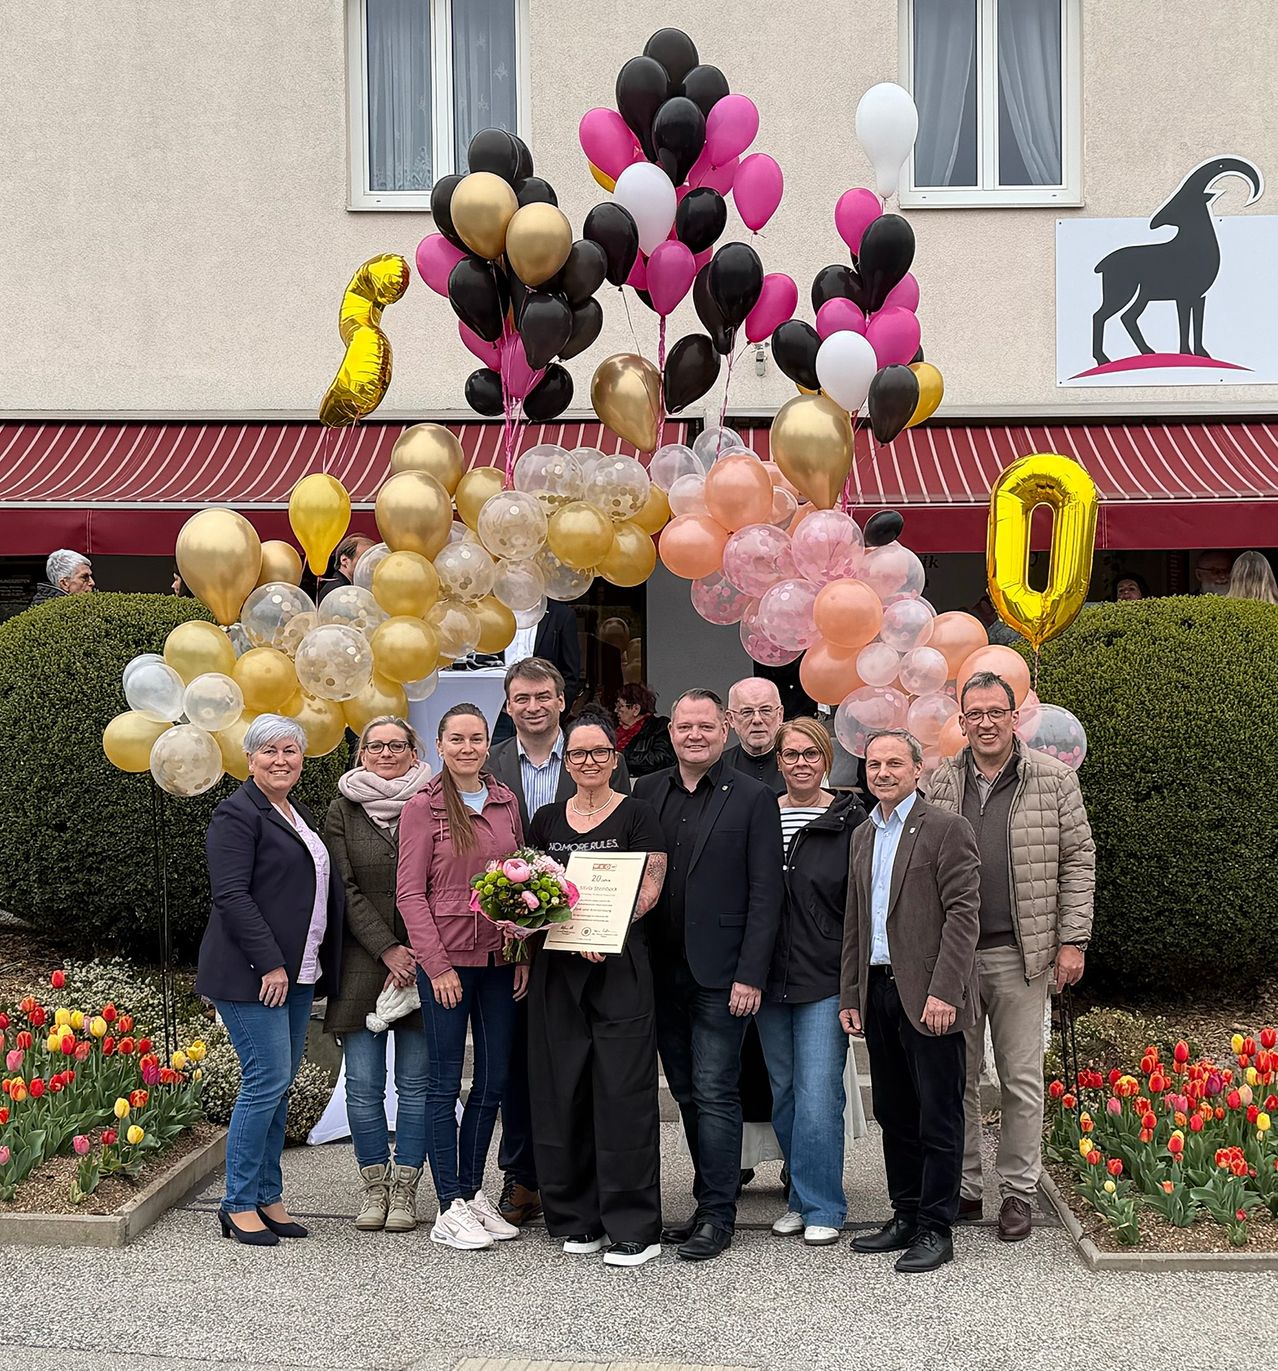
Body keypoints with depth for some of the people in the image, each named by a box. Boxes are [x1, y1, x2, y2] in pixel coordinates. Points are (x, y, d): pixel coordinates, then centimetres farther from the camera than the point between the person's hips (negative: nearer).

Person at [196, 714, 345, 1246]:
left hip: (296, 972, 8)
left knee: (278, 1084, 10)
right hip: (252, 975, -8)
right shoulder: (237, 814, -8)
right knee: (267, 1080, -9)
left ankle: (268, 1198, 17)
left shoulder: (299, 815, 19)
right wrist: (270, 963, -20)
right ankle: (239, 1206, 1)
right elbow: (232, 896, -16)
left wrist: (315, 968, 17)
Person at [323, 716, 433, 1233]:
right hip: (362, 962, 1)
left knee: (416, 1083, 1)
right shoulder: (343, 810, 6)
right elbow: (345, 889, 0)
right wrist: (388, 950, -9)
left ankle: (405, 1190, 12)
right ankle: (375, 1188, 14)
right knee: (363, 1084, 1)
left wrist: (419, 954, -8)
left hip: (422, 962, 0)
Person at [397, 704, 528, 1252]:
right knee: (445, 1082, 2)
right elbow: (410, 894, -6)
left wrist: (524, 953, 5)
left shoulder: (506, 802, 9)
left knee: (493, 1081, 10)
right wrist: (437, 964, -12)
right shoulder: (423, 807, -4)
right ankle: (450, 1207, 9)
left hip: (500, 960, 5)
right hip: (446, 960, -5)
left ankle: (473, 1191, 23)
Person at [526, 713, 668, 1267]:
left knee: (623, 1092, -5)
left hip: (618, 967, -4)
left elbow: (649, 889, -7)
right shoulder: (547, 819, 14)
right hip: (556, 969, 5)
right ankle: (577, 1218, 17)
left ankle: (634, 1226, 1)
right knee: (562, 1092, 6)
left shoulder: (636, 815, 1)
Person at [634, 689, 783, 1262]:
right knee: (688, 1095, 12)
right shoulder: (646, 792, 9)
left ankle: (717, 1215, 7)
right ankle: (711, 1205, 23)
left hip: (719, 973, -5)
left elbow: (765, 893, -6)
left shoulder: (753, 799, -3)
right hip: (662, 972, 5)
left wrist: (750, 975, -12)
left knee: (714, 1093, -3)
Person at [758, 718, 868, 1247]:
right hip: (770, 978, 4)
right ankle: (801, 1198, 26)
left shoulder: (849, 820, -4)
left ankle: (822, 1208, 6)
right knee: (784, 1093, 12)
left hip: (826, 978, -4)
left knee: (818, 1095, -7)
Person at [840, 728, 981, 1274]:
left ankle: (934, 1230, 9)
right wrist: (850, 995, 14)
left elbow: (963, 914, -12)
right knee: (894, 1114, 13)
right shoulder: (862, 836, 16)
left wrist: (943, 992, -19)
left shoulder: (946, 829, -6)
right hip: (877, 993, 7)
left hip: (927, 994, -7)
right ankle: (906, 1216, 24)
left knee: (938, 1119, 1)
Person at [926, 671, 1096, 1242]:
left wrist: (1072, 941, -4)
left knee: (1022, 1078, 3)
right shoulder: (940, 784, 7)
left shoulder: (1054, 779, 2)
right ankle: (963, 1187, 20)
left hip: (1021, 954, -2)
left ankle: (1018, 1190, 16)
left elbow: (1077, 863, 2)